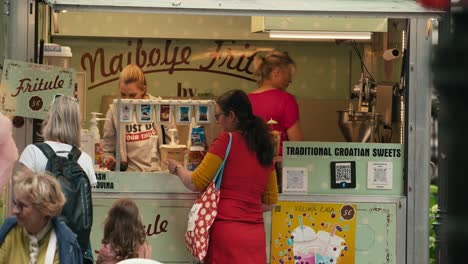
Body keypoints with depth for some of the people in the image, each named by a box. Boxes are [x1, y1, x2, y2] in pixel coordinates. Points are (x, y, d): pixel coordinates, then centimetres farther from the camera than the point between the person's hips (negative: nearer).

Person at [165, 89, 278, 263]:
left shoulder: (227, 140, -6)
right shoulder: (264, 146, 12)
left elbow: (195, 183, -4)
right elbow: (270, 203, 17)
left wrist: (177, 169, 14)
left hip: (227, 230, -6)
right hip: (256, 234, 6)